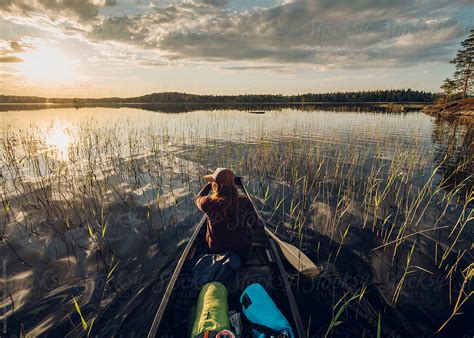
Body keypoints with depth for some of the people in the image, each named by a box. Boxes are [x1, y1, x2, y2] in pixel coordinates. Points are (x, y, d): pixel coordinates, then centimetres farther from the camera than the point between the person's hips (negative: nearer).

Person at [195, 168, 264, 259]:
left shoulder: (209, 203, -25)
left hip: (217, 251, 0)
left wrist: (209, 183, 8)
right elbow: (259, 228, -18)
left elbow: (198, 198, 1)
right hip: (242, 251, 1)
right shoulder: (245, 202, -24)